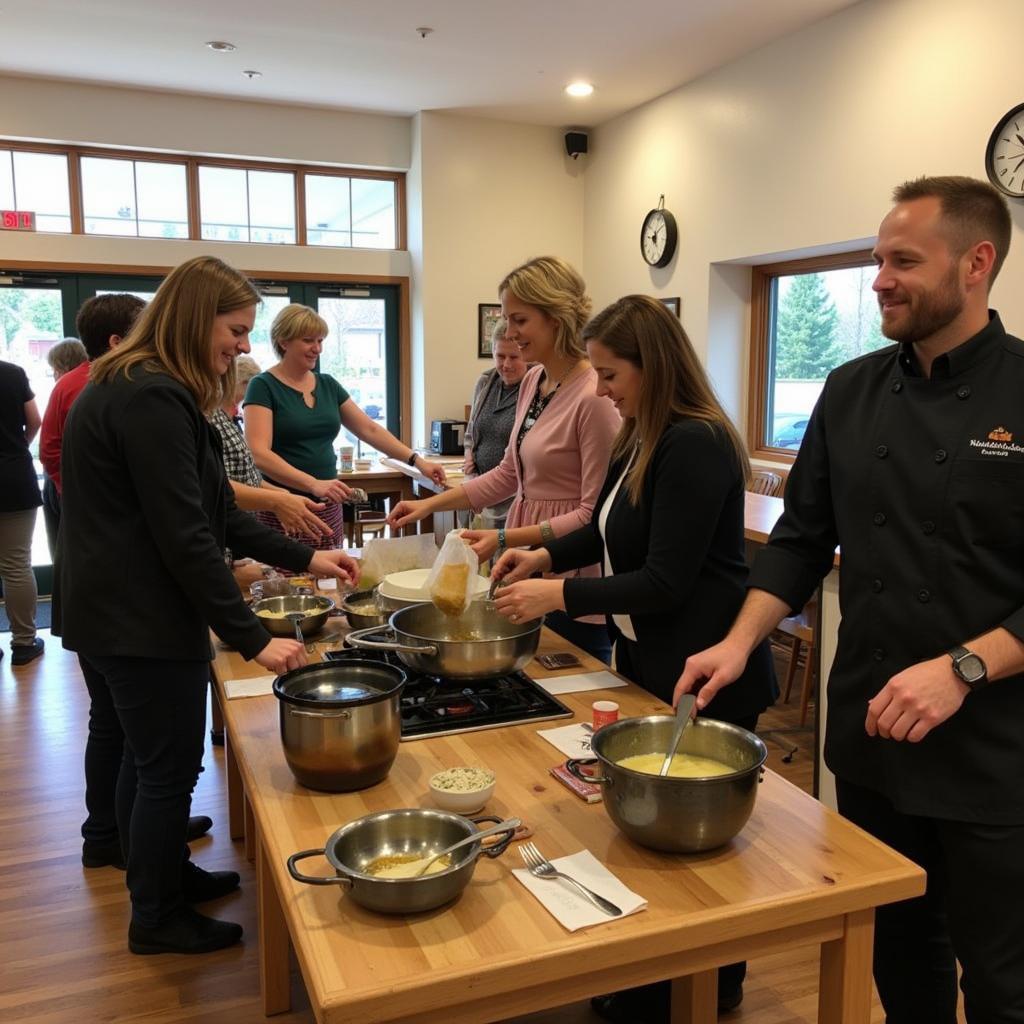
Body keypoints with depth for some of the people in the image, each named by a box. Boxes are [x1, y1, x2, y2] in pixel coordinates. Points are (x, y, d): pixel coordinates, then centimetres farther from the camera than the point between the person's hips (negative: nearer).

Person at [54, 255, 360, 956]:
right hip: (141, 617, -10)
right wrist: (253, 638, -23)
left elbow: (217, 513, 13)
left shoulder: (148, 390, 12)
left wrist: (305, 558, 8)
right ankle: (159, 917, 25)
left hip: (123, 610, 10)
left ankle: (165, 874, 41)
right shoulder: (151, 398, -22)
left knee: (147, 758, 23)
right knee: (170, 767, 6)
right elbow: (185, 536, -26)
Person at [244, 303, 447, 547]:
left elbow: (370, 430, 12)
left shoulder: (328, 385, 12)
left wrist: (417, 461, 1)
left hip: (328, 508, 5)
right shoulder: (263, 386, -6)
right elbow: (259, 454, -18)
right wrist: (313, 484, -29)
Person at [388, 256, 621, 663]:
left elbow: (593, 514, -19)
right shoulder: (533, 382, 6)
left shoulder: (592, 397, -21)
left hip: (569, 581, -8)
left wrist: (506, 539, -20)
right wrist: (431, 504, 10)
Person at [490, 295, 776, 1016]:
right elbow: (610, 527, 21)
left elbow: (667, 580, -23)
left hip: (704, 675, -9)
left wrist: (558, 595, -20)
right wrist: (545, 555, 6)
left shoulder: (696, 444, -22)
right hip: (651, 662, 9)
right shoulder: (642, 438, 7)